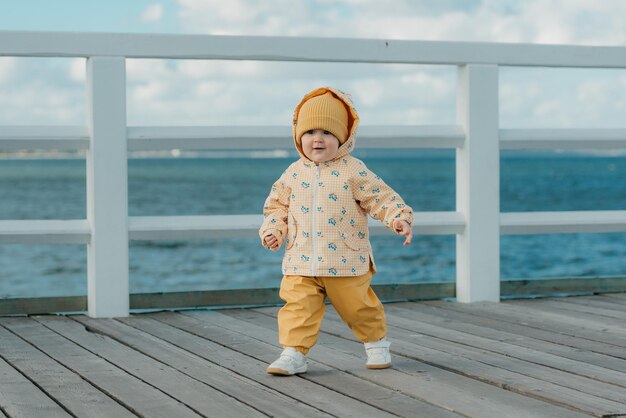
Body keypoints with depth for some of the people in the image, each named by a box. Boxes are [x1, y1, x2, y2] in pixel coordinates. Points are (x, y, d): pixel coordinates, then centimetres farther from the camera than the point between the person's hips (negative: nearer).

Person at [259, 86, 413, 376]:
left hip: (346, 262, -2)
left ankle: (376, 344, 32)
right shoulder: (294, 173, 4)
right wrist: (272, 230, -2)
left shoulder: (353, 171, -7)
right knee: (298, 307, -7)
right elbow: (277, 204, 13)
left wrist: (399, 218, -21)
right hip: (301, 262, 2)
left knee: (358, 307, 10)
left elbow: (382, 198, -7)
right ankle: (293, 353, -1)